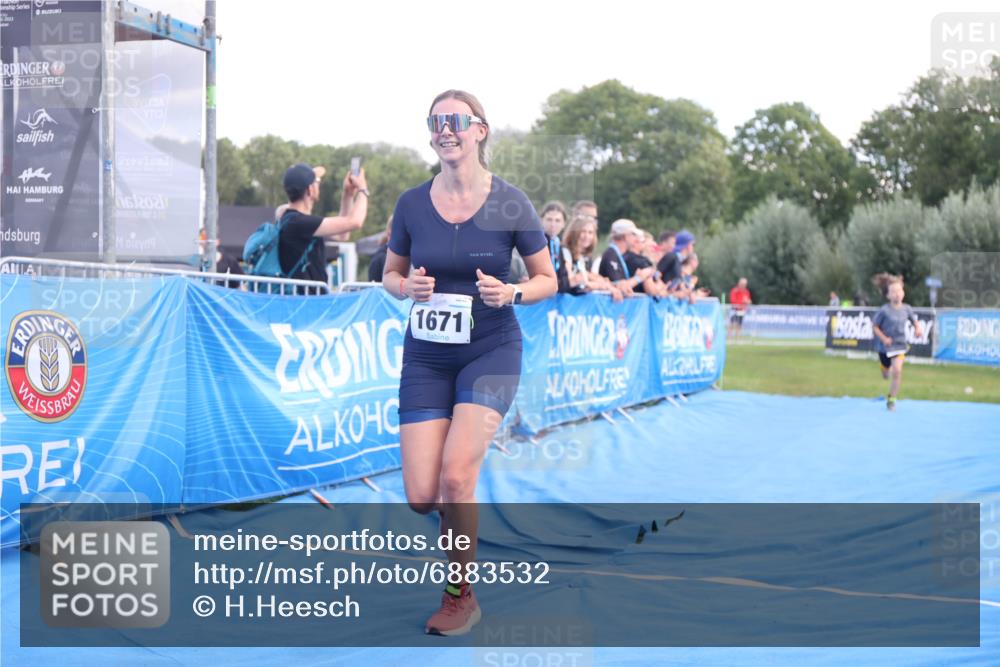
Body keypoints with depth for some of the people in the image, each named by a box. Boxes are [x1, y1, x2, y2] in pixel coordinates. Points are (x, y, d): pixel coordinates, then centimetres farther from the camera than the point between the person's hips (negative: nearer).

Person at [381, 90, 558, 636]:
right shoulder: (412, 204, -2)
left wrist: (511, 293, -19)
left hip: (491, 350, -2)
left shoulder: (509, 203, -8)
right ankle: (462, 515, 34)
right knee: (421, 497, -5)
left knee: (455, 474, -19)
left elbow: (547, 280, 1)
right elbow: (390, 274, 11)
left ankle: (461, 596, 5)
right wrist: (406, 286, -11)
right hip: (426, 354, 3)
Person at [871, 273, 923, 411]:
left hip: (900, 344, 1)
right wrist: (883, 338, -20)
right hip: (885, 346, -1)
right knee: (886, 375, 15)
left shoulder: (906, 309, -7)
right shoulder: (884, 310, -16)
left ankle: (891, 399, -1)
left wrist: (918, 328, -13)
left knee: (897, 371, -16)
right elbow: (874, 326, -9)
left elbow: (915, 321, 8)